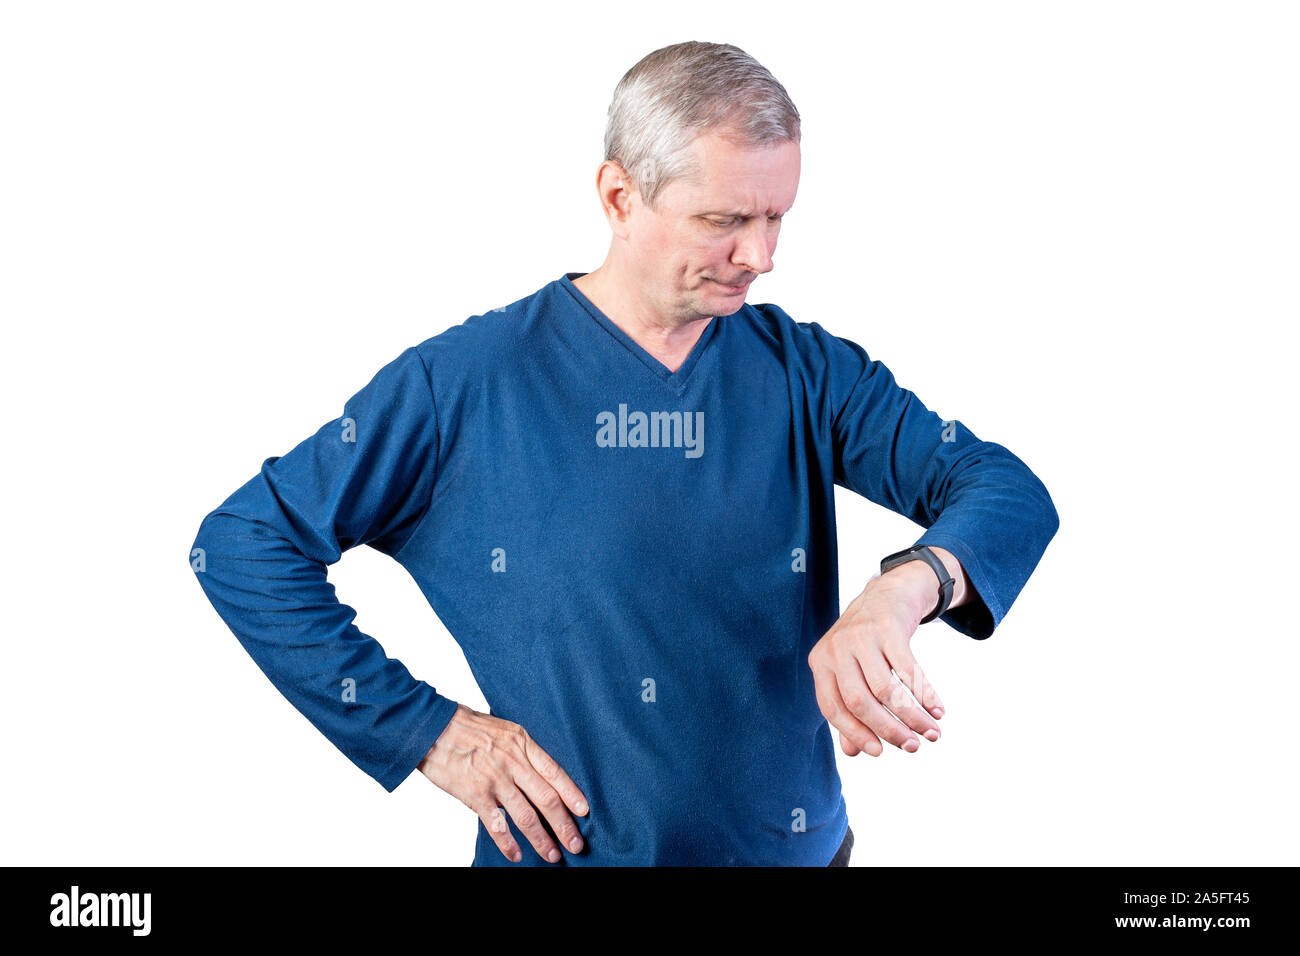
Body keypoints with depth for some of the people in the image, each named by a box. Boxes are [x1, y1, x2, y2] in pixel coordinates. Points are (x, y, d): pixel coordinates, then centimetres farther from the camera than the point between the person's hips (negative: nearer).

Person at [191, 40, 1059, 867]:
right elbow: (240, 546, -10)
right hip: (567, 847, -3)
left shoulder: (805, 371, -4)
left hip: (798, 845, 3)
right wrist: (426, 730, -14)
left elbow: (1009, 490, -12)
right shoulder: (465, 386, -13)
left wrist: (901, 591, -34)